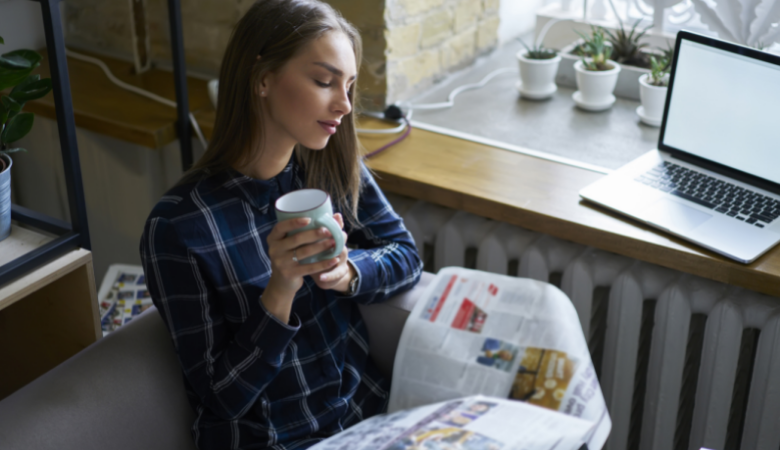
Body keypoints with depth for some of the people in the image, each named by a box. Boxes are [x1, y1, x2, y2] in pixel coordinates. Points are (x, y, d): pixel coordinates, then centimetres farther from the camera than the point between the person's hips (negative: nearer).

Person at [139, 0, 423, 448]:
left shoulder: (333, 167, -1)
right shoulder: (178, 226, -16)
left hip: (369, 411, 3)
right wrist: (281, 289, -27)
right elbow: (222, 395, -12)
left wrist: (346, 271, -16)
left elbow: (405, 256, 3)